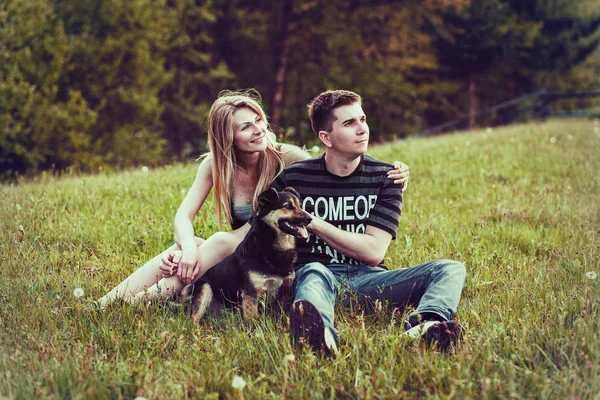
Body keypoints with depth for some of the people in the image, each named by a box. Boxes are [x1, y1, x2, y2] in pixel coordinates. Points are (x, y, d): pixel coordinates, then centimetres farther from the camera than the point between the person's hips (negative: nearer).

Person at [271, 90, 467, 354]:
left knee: (451, 270, -19)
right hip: (319, 275, -2)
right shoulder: (293, 178, 3)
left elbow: (373, 252, -4)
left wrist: (312, 223, -8)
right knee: (313, 272, -38)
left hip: (368, 279, 2)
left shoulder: (384, 177, 6)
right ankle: (321, 334, -75)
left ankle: (423, 326, -55)